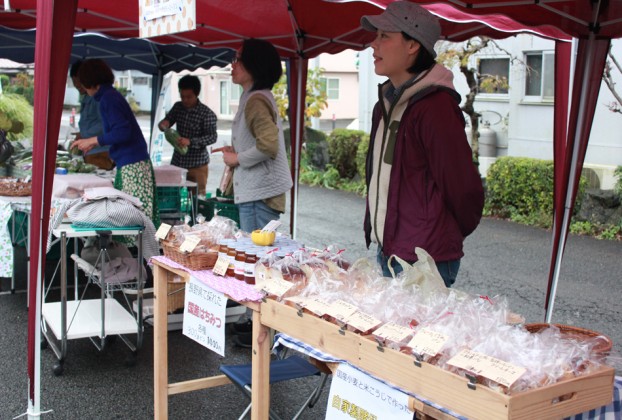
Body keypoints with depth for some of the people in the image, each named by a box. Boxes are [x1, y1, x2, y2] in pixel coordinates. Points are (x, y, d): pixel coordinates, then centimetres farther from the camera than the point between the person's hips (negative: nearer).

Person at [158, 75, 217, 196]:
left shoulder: (207, 113, -12)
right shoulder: (178, 107, 6)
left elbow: (212, 137, -15)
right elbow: (167, 120, 13)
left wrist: (190, 141, -28)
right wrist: (163, 124, -12)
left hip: (197, 164, -5)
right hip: (177, 160, 6)